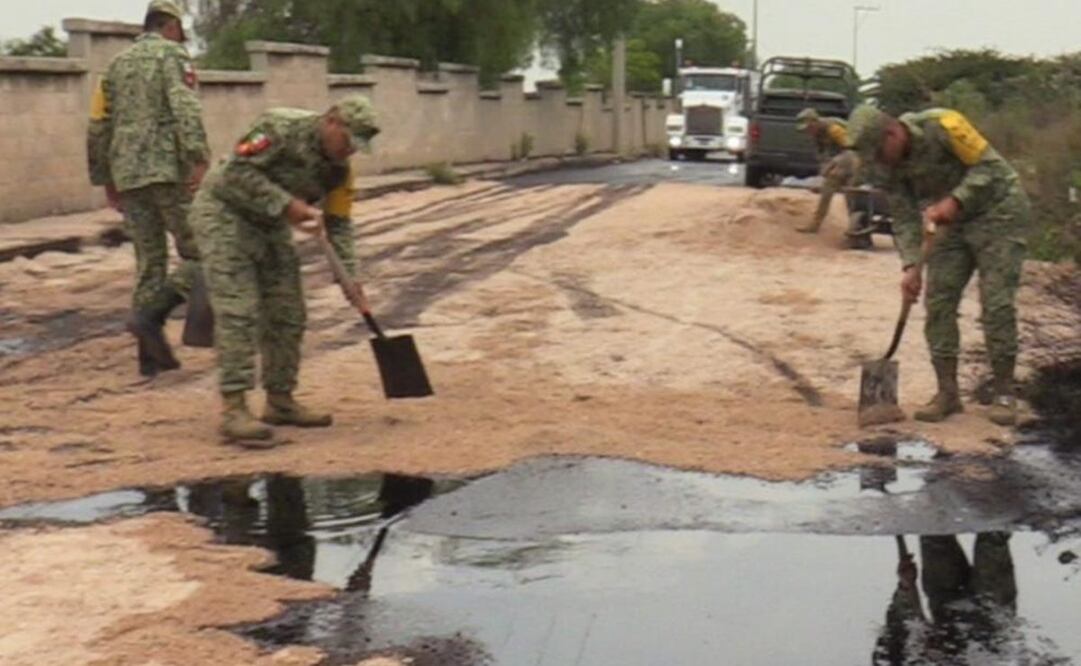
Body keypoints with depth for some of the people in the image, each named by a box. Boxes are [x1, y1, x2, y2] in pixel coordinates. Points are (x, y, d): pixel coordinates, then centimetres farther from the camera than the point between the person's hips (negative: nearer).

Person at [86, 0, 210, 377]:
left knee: (149, 261, 11)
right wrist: (199, 160, -24)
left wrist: (105, 178, 25)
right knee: (199, 252, -1)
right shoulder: (172, 54, 1)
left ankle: (151, 354, 9)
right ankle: (151, 314, -19)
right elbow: (185, 108, -16)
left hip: (128, 176, 7)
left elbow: (98, 126, 19)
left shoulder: (117, 64, 20)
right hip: (169, 169, -7)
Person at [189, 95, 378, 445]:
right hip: (225, 215, -8)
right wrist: (285, 204, -29)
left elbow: (338, 224, 2)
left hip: (270, 228, 8)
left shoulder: (338, 169, -2)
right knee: (238, 312, -16)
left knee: (287, 316, 6)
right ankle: (234, 410, -17)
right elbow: (238, 171, -27)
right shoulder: (283, 128, -23)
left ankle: (280, 401, 17)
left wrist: (350, 277, -7)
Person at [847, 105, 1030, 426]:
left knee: (997, 303, -9)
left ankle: (1004, 394, 1)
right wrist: (911, 266, -17)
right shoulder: (886, 165, -8)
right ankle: (947, 393, 4)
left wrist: (954, 201, -32)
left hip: (997, 210, -6)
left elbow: (990, 166, -22)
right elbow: (904, 218, -5)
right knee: (938, 302, -3)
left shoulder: (942, 126, -26)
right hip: (951, 220, 6)